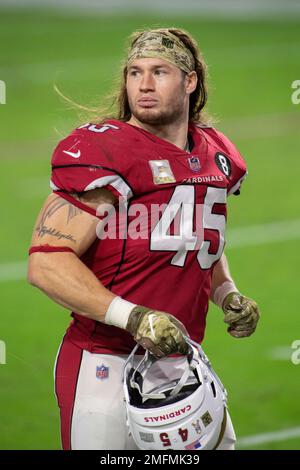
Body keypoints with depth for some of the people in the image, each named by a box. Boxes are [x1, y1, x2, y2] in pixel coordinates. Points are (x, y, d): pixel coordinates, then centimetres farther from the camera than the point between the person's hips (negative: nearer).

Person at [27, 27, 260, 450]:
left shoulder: (216, 157, 10)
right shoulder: (103, 153, -12)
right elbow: (46, 262, -18)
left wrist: (227, 294, 9)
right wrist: (134, 317, -26)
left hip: (181, 363, 7)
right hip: (106, 368, -7)